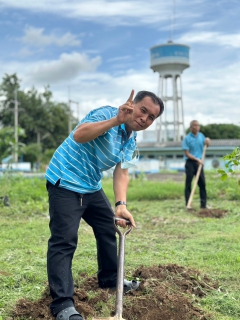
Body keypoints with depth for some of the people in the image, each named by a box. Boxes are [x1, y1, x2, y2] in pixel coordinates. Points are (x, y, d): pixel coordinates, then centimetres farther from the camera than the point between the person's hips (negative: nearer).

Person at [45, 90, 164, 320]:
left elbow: (121, 172, -3)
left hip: (92, 186, 9)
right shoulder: (107, 113, -19)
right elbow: (78, 135, -37)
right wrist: (116, 120, -43)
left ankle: (109, 278, 36)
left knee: (109, 229, 17)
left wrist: (121, 204, -18)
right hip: (66, 182, -9)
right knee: (64, 240, -13)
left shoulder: (131, 141, 6)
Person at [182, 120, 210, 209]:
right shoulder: (187, 138, -7)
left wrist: (207, 141, 0)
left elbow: (206, 144, 22)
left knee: (202, 183, 5)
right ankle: (188, 204, 4)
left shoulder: (201, 135, 7)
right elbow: (187, 154, -10)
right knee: (188, 184, -1)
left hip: (199, 162, 5)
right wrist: (197, 159, -19)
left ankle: (203, 204, 12)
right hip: (190, 162, -5)